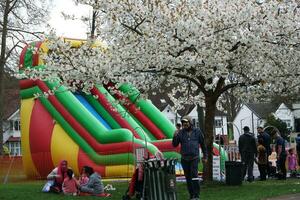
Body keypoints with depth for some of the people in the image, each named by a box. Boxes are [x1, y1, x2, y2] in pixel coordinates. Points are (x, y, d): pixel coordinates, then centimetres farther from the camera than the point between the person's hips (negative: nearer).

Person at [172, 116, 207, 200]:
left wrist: (205, 156, 13)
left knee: (194, 175, -16)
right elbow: (175, 144, 1)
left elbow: (203, 144, 11)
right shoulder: (181, 133, 3)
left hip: (194, 158, -2)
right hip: (184, 159, 2)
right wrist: (175, 137, -17)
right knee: (188, 177, 6)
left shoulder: (197, 131, 2)